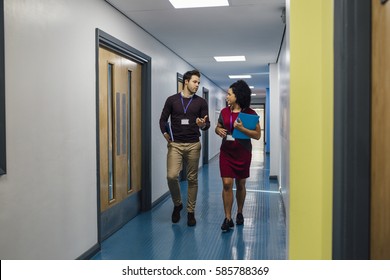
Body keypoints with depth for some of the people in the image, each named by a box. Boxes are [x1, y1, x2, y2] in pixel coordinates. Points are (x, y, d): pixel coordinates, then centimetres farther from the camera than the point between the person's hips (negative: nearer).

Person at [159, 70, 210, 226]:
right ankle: (177, 204, 13)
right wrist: (165, 133, -5)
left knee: (192, 179, 4)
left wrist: (203, 125, -20)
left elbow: (207, 124, 2)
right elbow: (163, 119, 9)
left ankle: (191, 212, 16)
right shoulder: (172, 100, 3)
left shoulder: (201, 102, 5)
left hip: (193, 145, 1)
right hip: (175, 144, -1)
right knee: (172, 176, -14)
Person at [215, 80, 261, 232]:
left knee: (240, 185, 11)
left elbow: (257, 135, -9)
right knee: (227, 184, -5)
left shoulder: (250, 113, -7)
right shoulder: (224, 112, 4)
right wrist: (218, 130, -6)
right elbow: (217, 127, 17)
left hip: (243, 153, -2)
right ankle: (228, 219, 1)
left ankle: (239, 213, 31)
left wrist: (242, 128, -22)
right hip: (226, 152, 2)